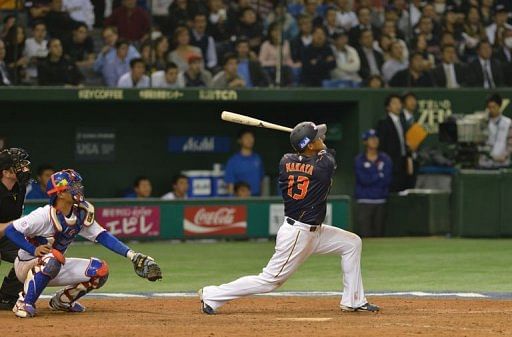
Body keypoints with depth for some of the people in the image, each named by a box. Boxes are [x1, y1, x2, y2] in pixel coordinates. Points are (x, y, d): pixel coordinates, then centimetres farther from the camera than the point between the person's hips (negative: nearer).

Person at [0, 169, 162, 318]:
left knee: (99, 270, -8)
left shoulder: (82, 214, -6)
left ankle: (62, 300, 10)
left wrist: (131, 255, -14)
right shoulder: (44, 215, -25)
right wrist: (34, 250, -32)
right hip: (27, 266, -7)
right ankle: (24, 303, -25)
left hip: (55, 268, 7)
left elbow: (102, 236, -4)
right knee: (52, 258, -40)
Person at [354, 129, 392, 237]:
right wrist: (379, 175, -5)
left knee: (379, 233, 4)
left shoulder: (385, 159, 9)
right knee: (365, 234, -10)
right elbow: (363, 179, -10)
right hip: (365, 202, -3)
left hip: (381, 202, 3)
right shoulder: (359, 160, 2)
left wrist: (371, 178, -8)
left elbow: (387, 180, -2)